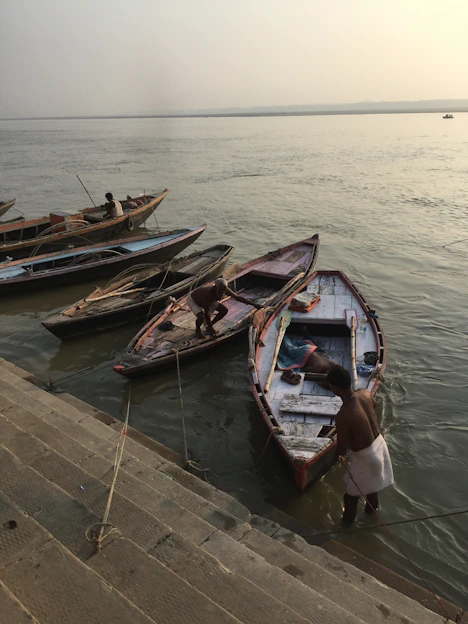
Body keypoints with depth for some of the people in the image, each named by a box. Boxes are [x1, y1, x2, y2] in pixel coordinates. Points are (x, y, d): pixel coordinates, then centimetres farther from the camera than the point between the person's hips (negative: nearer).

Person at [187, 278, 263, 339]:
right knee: (201, 317, -32)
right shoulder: (208, 293, -44)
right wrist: (210, 329, -30)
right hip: (193, 300, -6)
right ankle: (197, 330, 1)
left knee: (224, 310, -3)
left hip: (208, 299, 7)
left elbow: (237, 297, -18)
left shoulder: (224, 289, -28)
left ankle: (209, 325, 16)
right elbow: (206, 313, -36)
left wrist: (253, 304, -20)